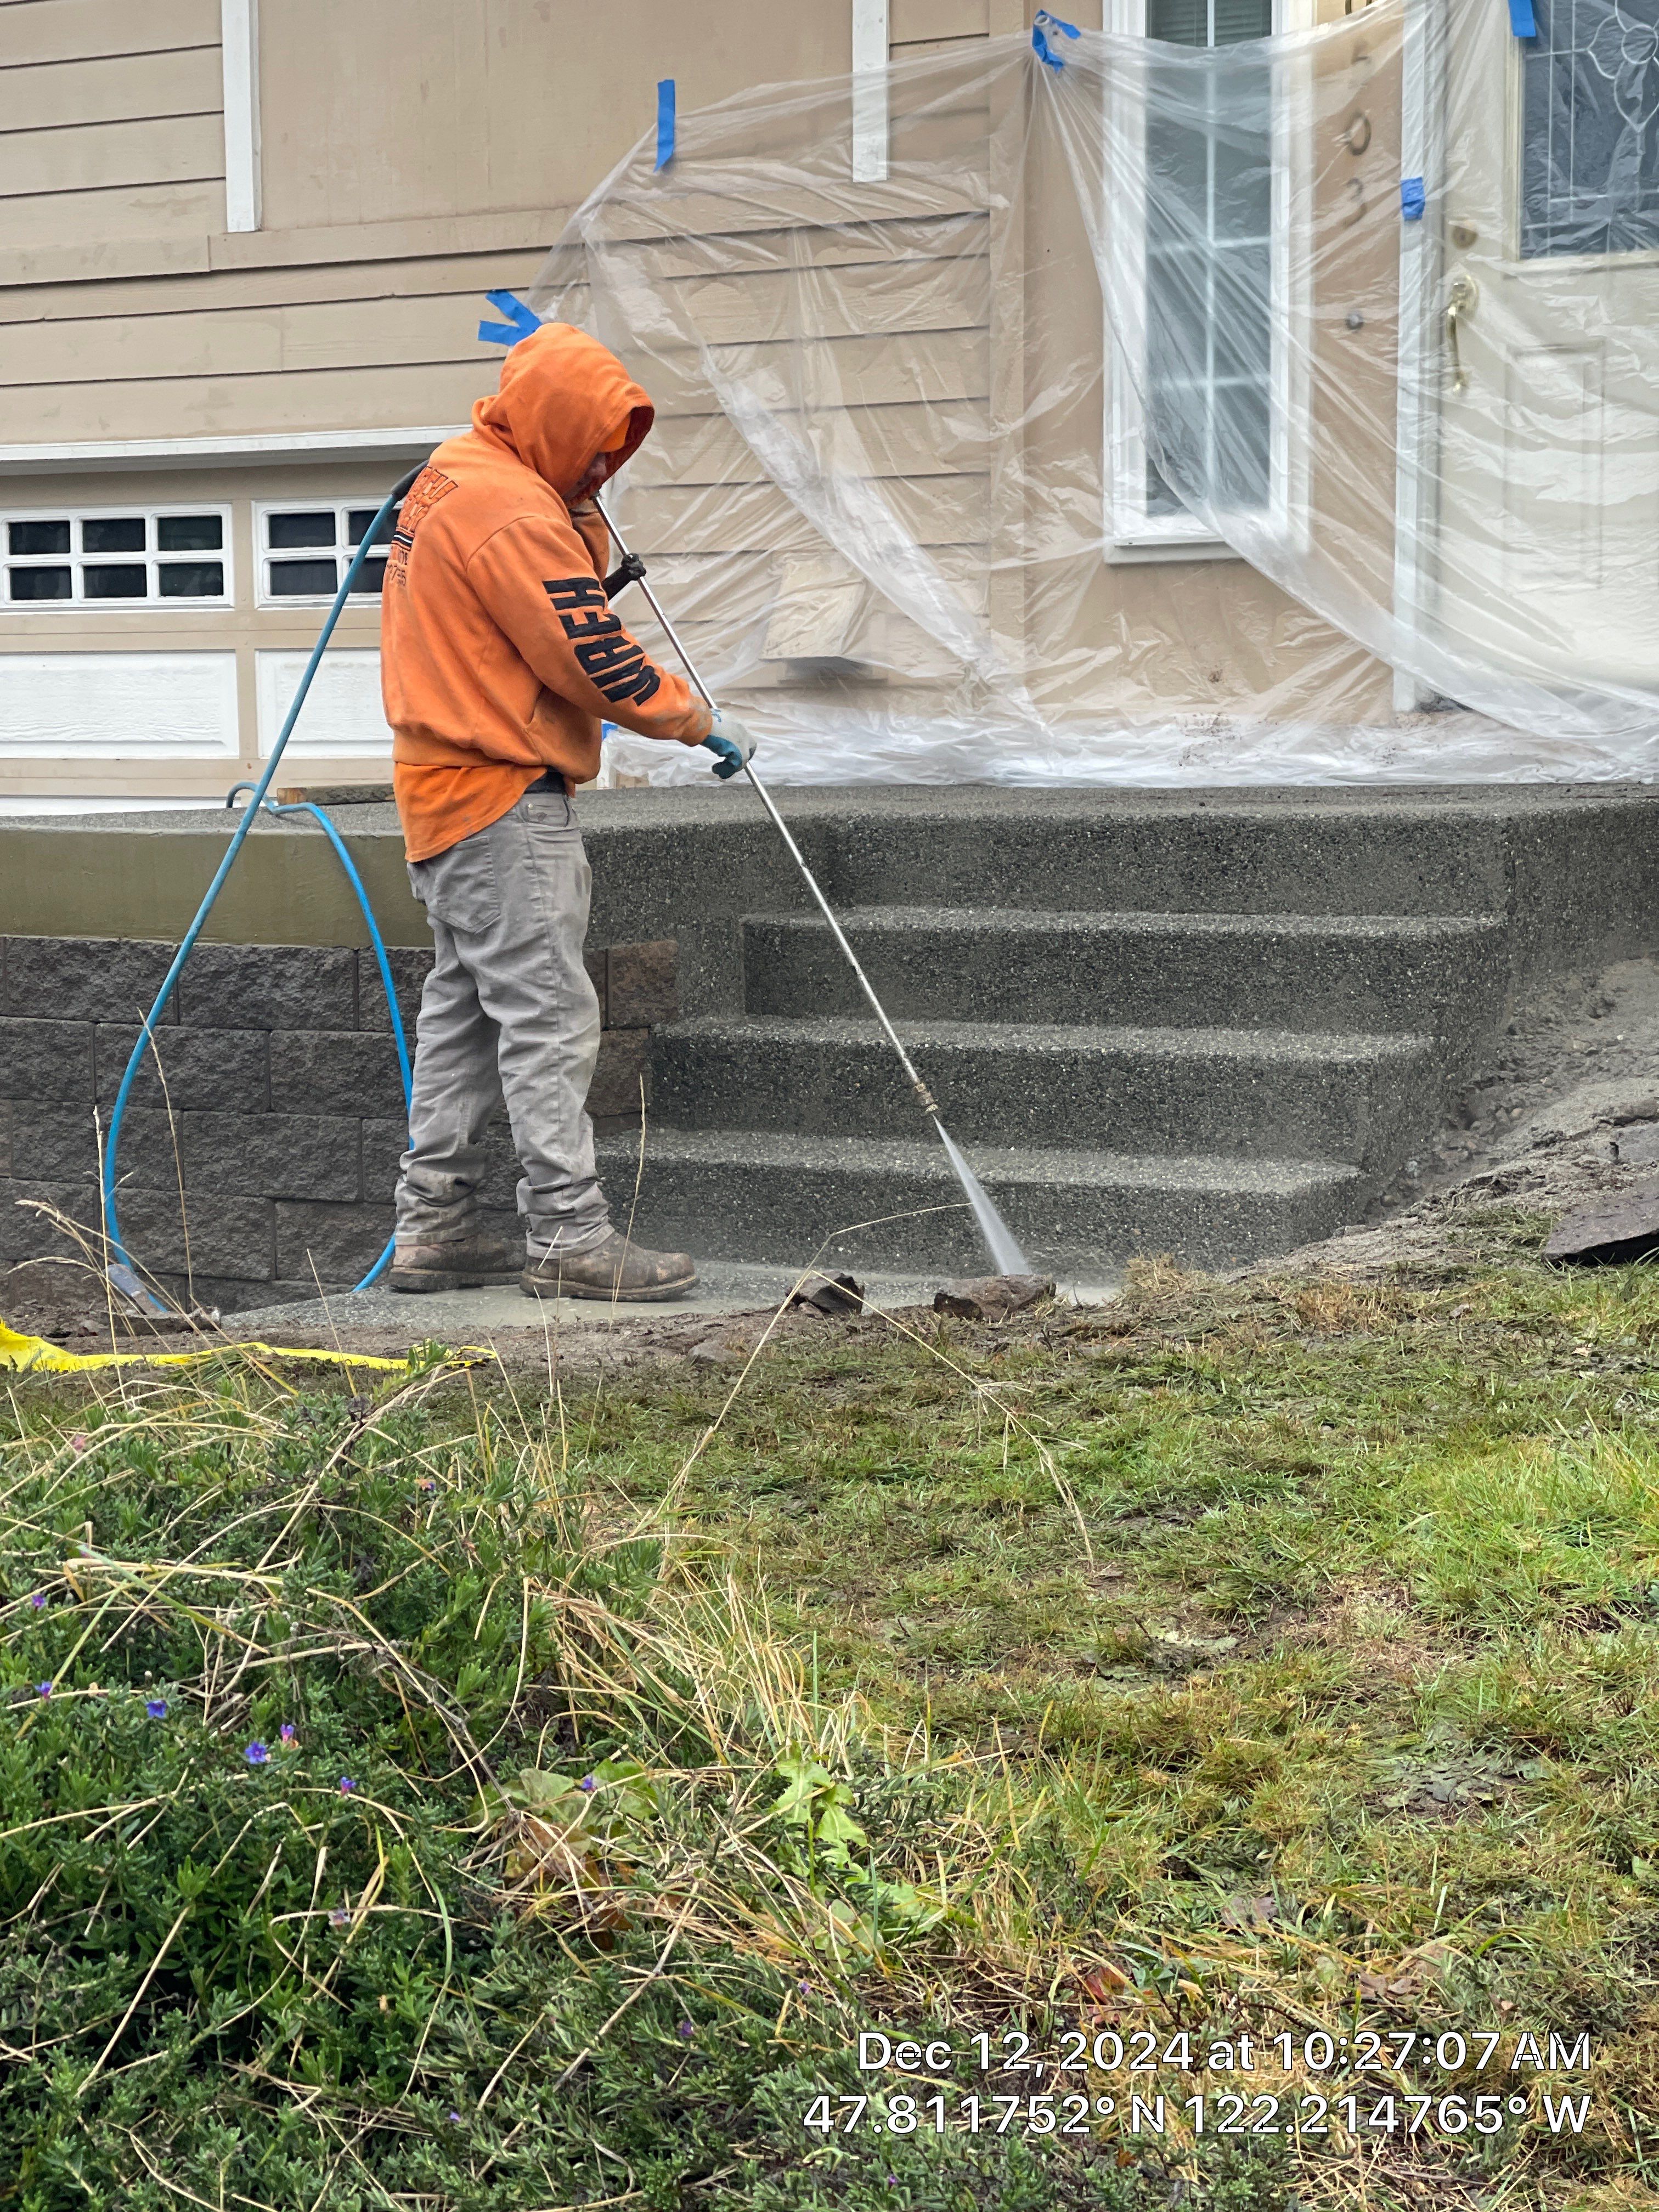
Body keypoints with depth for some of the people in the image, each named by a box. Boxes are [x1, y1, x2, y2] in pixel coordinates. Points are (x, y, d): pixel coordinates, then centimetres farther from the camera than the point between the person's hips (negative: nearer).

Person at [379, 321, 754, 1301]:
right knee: (549, 1015, -9)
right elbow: (594, 658, -17)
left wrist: (584, 519, 4)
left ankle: (435, 1227, 17)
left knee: (467, 1006, 13)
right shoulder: (509, 509, -17)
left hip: (450, 792, 11)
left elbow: (568, 595, 19)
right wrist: (701, 722, -6)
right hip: (505, 798, -11)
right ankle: (571, 1234, -8)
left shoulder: (455, 476, 16)